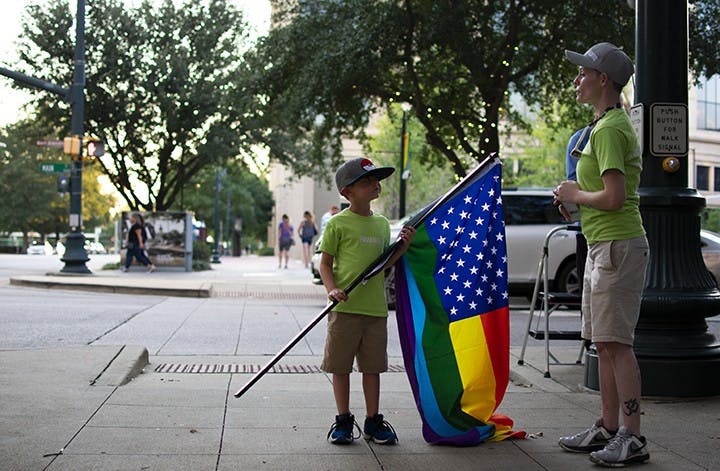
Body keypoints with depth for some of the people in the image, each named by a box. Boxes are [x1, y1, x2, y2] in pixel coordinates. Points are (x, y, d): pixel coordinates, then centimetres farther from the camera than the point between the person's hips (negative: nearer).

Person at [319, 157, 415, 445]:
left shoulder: (382, 224, 13)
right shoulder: (338, 224, -4)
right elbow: (325, 263, 0)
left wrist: (403, 246, 3)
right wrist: (332, 289, -16)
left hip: (376, 308, 5)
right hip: (345, 307, -4)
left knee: (373, 366, 10)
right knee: (341, 366, 4)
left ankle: (373, 421, 20)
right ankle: (343, 421, 17)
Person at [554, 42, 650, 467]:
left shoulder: (609, 129, -15)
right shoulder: (612, 124, 19)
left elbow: (614, 198, -23)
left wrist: (575, 194, -7)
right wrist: (575, 198, 13)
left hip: (618, 245, -11)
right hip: (603, 245, 11)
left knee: (617, 343, -9)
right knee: (604, 343, 13)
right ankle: (608, 428, 20)